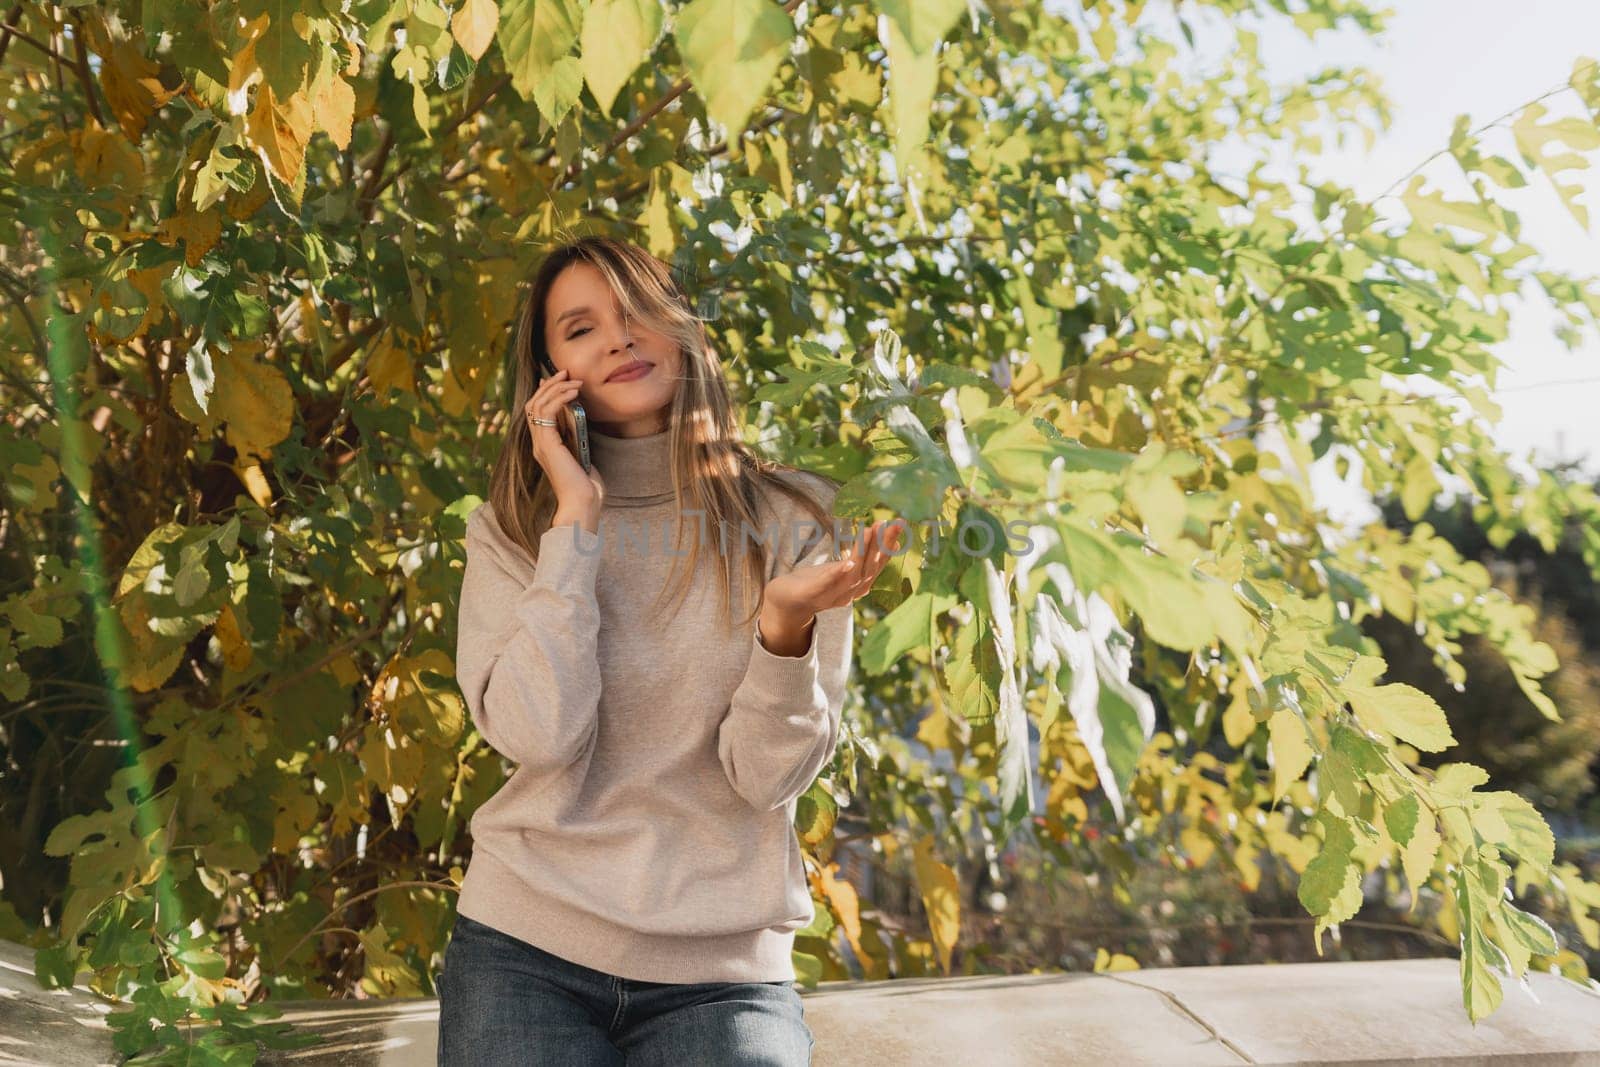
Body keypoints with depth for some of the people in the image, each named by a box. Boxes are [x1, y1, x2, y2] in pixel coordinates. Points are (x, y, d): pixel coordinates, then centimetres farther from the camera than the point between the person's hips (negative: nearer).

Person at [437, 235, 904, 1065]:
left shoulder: (791, 522, -1)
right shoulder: (510, 531, 1)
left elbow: (768, 776, -8)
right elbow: (538, 734, -15)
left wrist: (785, 629, -26)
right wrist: (577, 521, -14)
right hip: (525, 948, 0)